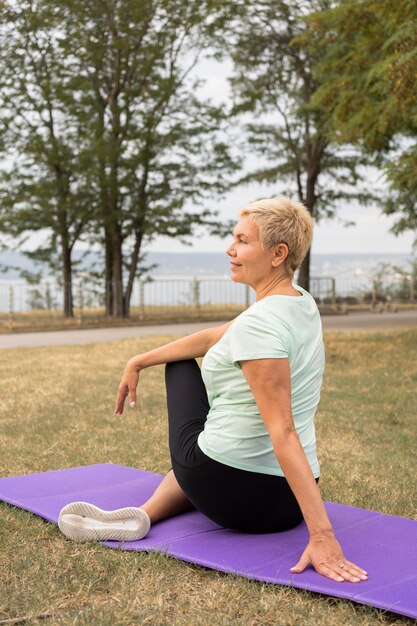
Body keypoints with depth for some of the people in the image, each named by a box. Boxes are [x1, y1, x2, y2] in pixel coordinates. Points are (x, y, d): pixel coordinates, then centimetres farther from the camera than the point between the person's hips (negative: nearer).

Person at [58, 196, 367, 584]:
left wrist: (322, 535, -32)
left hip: (227, 492, -6)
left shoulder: (259, 324, -24)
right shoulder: (302, 304, 4)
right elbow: (212, 338, 14)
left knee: (181, 366, 21)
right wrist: (138, 362, 22)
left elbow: (284, 433, -29)